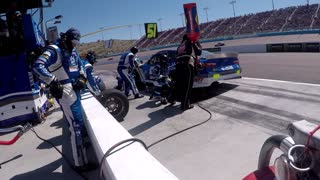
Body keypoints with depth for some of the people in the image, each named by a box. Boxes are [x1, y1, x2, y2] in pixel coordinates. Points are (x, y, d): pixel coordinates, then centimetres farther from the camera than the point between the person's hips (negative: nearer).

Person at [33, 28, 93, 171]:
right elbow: (37, 66, -28)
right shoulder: (54, 50, -15)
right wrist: (53, 82, -30)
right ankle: (80, 163, -3)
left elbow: (80, 65, 26)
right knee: (76, 126, -10)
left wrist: (82, 78, 8)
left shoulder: (72, 51, 13)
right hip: (65, 92, -9)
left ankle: (81, 142, 51)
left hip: (75, 89, 9)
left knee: (79, 121, 26)